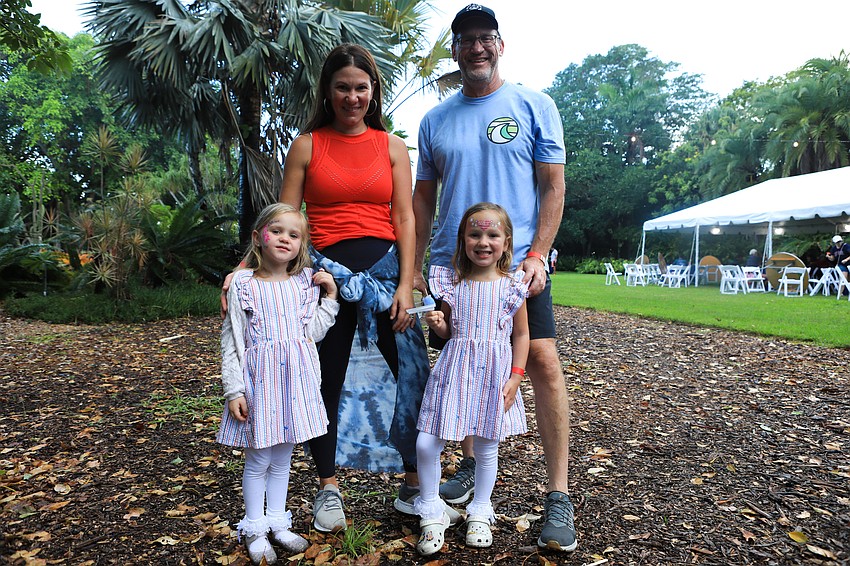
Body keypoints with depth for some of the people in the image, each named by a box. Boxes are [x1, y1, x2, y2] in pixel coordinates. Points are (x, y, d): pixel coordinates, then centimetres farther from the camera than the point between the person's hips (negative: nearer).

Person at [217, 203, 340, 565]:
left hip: (296, 379, 3)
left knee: (283, 457, 16)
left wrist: (330, 297, -1)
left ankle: (277, 523, 32)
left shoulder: (305, 284, 4)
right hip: (260, 379, -3)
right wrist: (234, 390, -9)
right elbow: (231, 342, -5)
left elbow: (312, 333, 4)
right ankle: (254, 529, 25)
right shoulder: (243, 285, -6)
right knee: (259, 459, 6)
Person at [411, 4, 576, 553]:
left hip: (517, 262, -3)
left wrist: (537, 255, -12)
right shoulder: (435, 120, 12)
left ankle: (559, 496, -2)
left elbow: (553, 187, 0)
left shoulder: (535, 106, 4)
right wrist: (414, 268, 8)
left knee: (542, 360, -12)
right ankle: (471, 465, 29)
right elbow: (423, 198, 14)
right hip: (451, 265, 4)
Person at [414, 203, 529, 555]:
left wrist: (516, 377, -3)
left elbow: (521, 334, 4)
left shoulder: (512, 286, -2)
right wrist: (436, 325, -11)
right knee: (426, 444, -4)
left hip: (493, 376, -1)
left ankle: (479, 513, 34)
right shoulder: (452, 283, 1)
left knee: (486, 448, 11)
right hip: (454, 371, 1)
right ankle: (431, 512, 18)